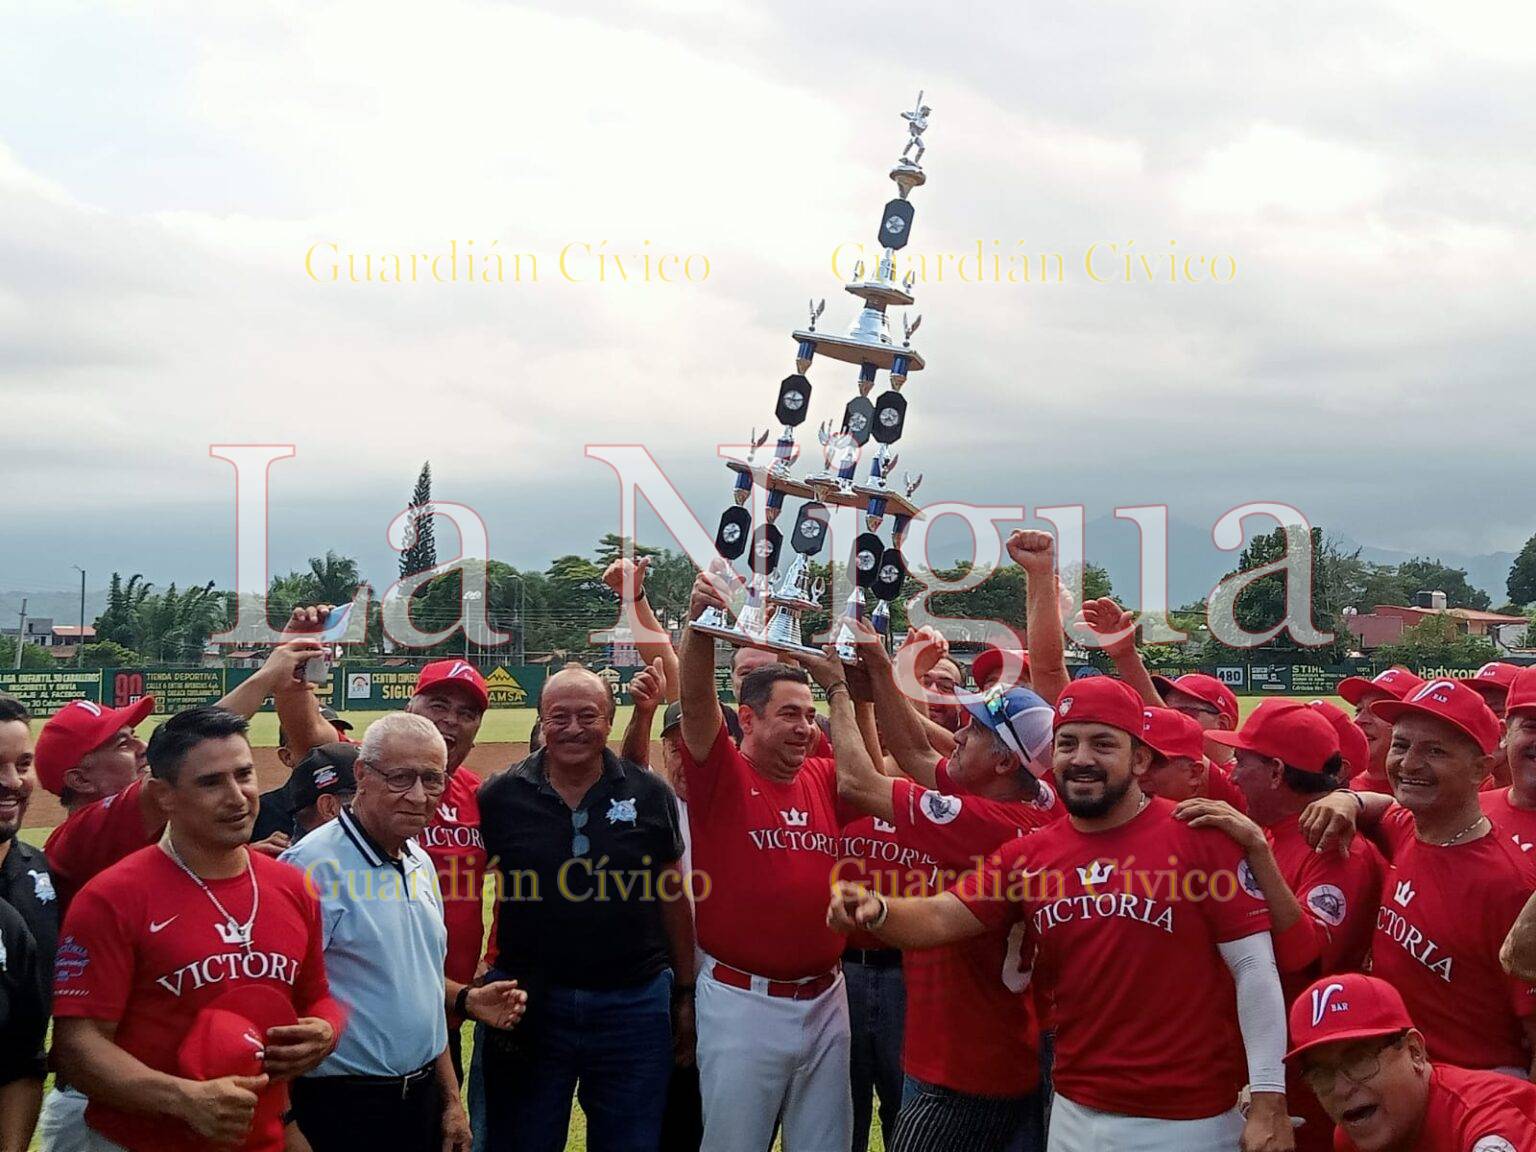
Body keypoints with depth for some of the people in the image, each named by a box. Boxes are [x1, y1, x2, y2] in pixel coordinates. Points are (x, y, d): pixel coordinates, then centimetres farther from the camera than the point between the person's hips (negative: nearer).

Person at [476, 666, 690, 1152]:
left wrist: (684, 994, 8)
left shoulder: (650, 795, 1)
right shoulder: (499, 797, -1)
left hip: (634, 1004, 0)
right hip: (528, 1006, 0)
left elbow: (673, 897, 7)